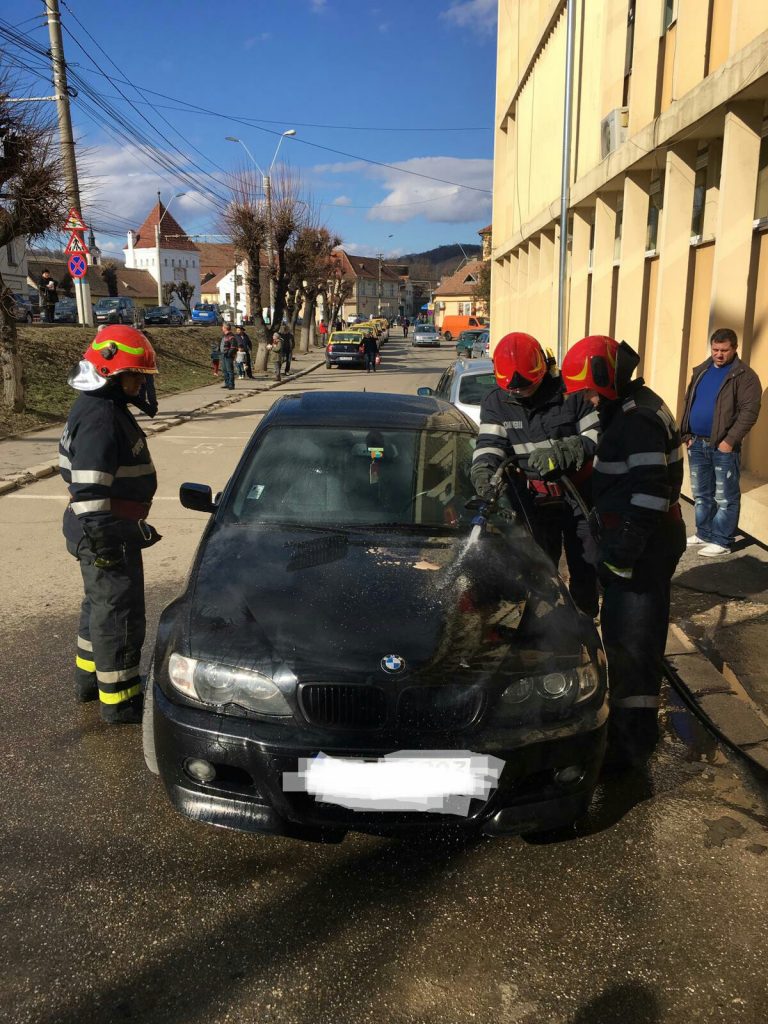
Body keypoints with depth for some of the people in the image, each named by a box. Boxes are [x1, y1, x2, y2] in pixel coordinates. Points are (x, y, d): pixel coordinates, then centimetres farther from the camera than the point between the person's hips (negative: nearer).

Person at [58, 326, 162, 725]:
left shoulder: (99, 408, 12)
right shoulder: (100, 417, -22)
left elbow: (74, 469, 23)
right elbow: (88, 489, -28)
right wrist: (100, 539, -29)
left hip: (106, 531, 11)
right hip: (109, 534, -11)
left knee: (100, 605, 23)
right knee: (120, 615, -1)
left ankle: (89, 678, 39)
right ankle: (119, 701, 10)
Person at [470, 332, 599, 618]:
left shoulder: (570, 393, -14)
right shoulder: (495, 404, -5)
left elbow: (598, 433, -15)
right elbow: (489, 445, -14)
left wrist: (564, 452, -31)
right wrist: (483, 472, -35)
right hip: (535, 501, 2)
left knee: (583, 565, 11)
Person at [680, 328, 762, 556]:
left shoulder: (745, 376, -8)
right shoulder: (701, 371, 12)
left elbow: (749, 411, -14)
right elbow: (688, 402, 17)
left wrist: (730, 440, -19)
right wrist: (687, 434, 7)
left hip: (723, 447, -6)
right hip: (697, 444, 6)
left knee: (725, 498, 1)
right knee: (701, 494, 15)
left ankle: (721, 541, 7)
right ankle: (704, 533, 28)